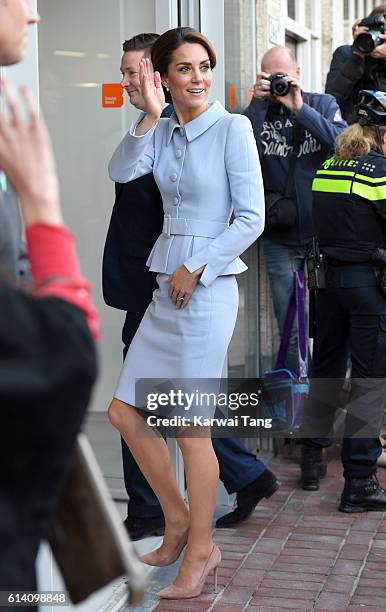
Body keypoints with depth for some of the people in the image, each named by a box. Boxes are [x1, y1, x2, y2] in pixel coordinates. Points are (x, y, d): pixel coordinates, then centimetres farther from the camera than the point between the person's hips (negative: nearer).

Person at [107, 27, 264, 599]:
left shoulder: (232, 127, -7)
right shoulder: (163, 129, 10)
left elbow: (252, 219, -11)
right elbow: (121, 171, -6)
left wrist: (194, 269, -11)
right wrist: (150, 117, -16)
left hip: (207, 288, -7)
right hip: (167, 285, 7)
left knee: (191, 428, -1)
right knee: (125, 412, 10)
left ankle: (199, 552, 15)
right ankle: (178, 522, 28)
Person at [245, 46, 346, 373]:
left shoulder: (322, 104, 4)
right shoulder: (259, 110, 3)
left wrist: (299, 109, -19)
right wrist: (258, 104, -17)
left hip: (324, 233, 0)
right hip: (280, 238, 1)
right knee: (290, 329, 8)